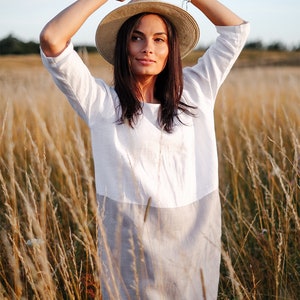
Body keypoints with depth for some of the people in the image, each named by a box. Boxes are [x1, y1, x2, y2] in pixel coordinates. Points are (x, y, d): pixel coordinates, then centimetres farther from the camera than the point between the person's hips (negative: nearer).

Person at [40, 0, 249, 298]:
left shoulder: (195, 91, 5)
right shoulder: (100, 100, -3)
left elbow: (236, 29, 9)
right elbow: (52, 39, -14)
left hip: (196, 234, 3)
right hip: (130, 238, -2)